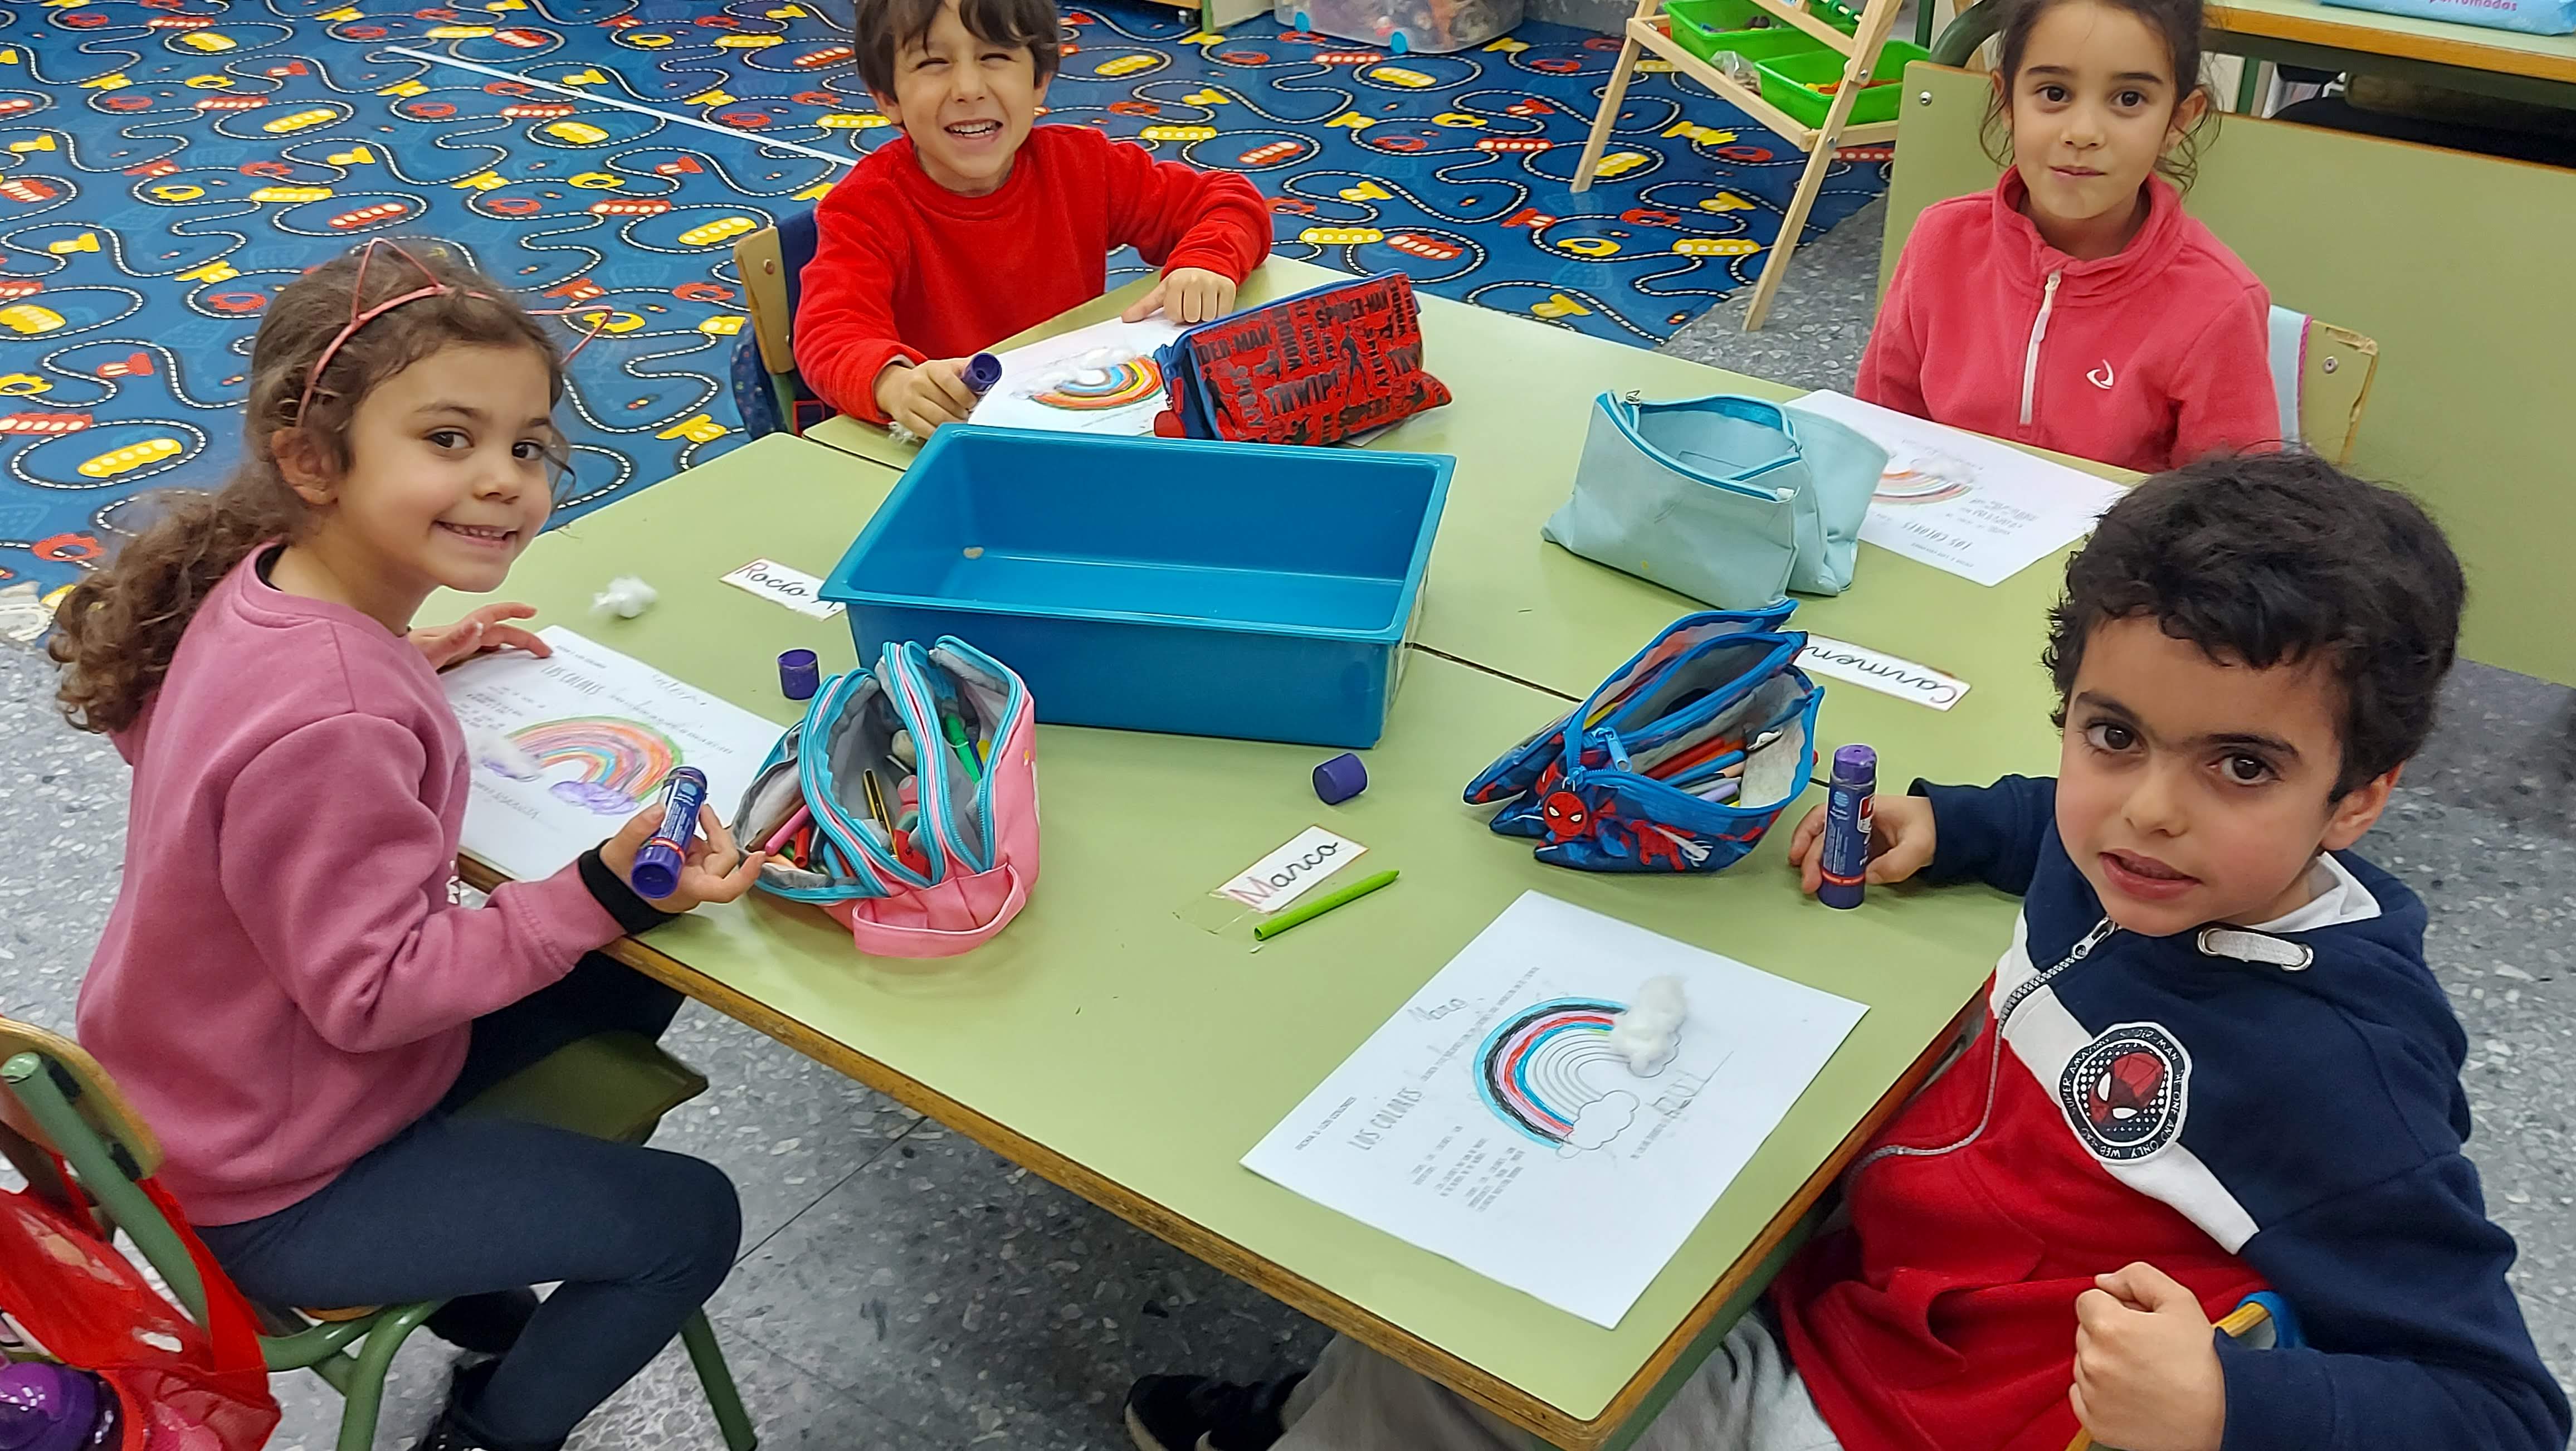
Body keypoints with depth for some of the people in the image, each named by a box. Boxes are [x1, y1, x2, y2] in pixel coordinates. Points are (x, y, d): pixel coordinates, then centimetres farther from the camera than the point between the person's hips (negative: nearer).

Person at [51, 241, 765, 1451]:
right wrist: (601, 892, -35)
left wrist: (402, 662, 2)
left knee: (630, 987, 19)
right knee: (687, 1219, -1)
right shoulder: (329, 722, -38)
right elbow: (374, 990, -29)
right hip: (277, 1193, -9)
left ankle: (484, 1295, 35)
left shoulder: (261, 583, -10)